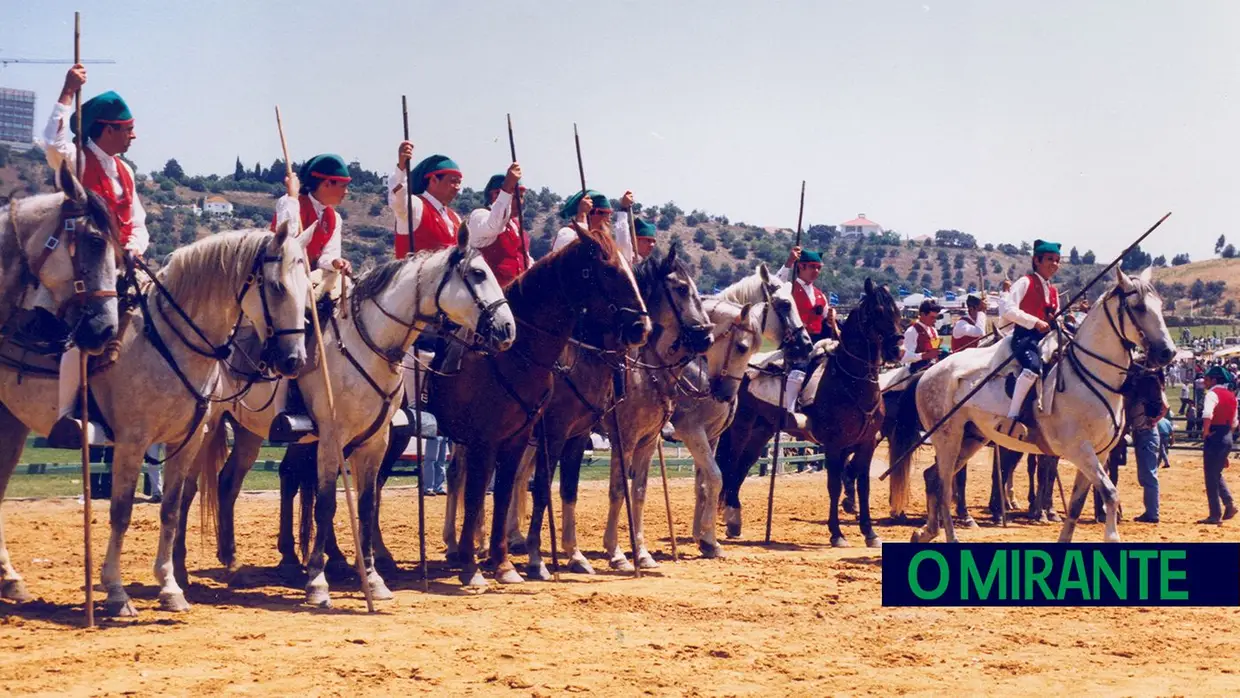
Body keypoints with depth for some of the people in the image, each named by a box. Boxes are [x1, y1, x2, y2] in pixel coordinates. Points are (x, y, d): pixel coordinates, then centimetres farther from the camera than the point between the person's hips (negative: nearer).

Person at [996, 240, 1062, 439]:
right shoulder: (1026, 283, 0)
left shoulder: (1053, 291, 23)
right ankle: (1012, 417, -38)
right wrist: (1035, 322, -20)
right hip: (1025, 336, -9)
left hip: (1046, 338, 9)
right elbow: (1007, 310, -13)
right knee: (1034, 365, -37)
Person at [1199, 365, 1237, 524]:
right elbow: (1234, 422, 19)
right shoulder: (1231, 395, 14)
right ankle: (1229, 503, 6)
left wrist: (1206, 432, -17)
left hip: (1214, 438, -8)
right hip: (1227, 438, 8)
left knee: (1211, 477, -1)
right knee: (1217, 474, 21)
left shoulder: (1213, 394, -12)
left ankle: (1215, 515, 1)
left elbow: (1207, 415, -30)